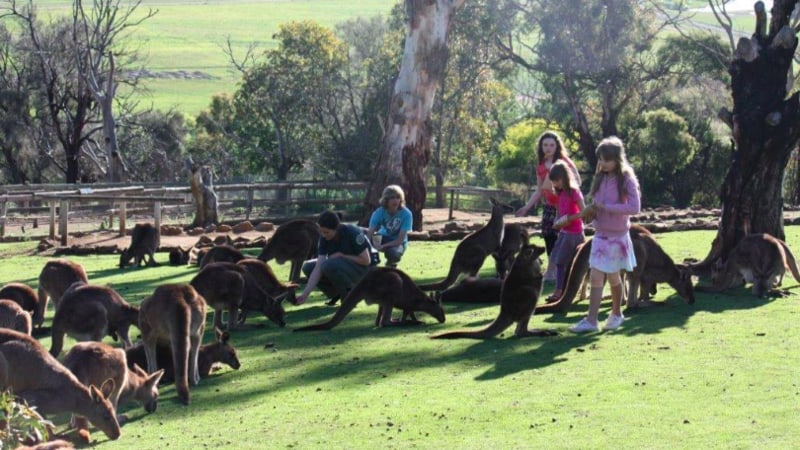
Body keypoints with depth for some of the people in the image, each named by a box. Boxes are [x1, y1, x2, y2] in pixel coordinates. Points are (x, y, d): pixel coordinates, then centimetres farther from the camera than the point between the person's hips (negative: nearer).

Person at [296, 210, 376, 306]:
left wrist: (341, 255, -23)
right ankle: (337, 294, 2)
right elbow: (318, 268, -17)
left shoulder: (352, 233, -27)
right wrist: (305, 294, -26)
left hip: (363, 269, -7)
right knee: (308, 267, -10)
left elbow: (366, 260, -21)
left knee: (330, 265, -34)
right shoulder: (324, 237, -12)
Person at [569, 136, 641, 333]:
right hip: (600, 234, 5)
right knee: (595, 277, -2)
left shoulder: (626, 180, -12)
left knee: (613, 277, 8)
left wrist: (604, 207, -24)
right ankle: (591, 320, 0)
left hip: (617, 236, -5)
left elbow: (634, 207, -22)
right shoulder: (600, 178, 6)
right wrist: (591, 210, -8)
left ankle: (616, 314, 25)